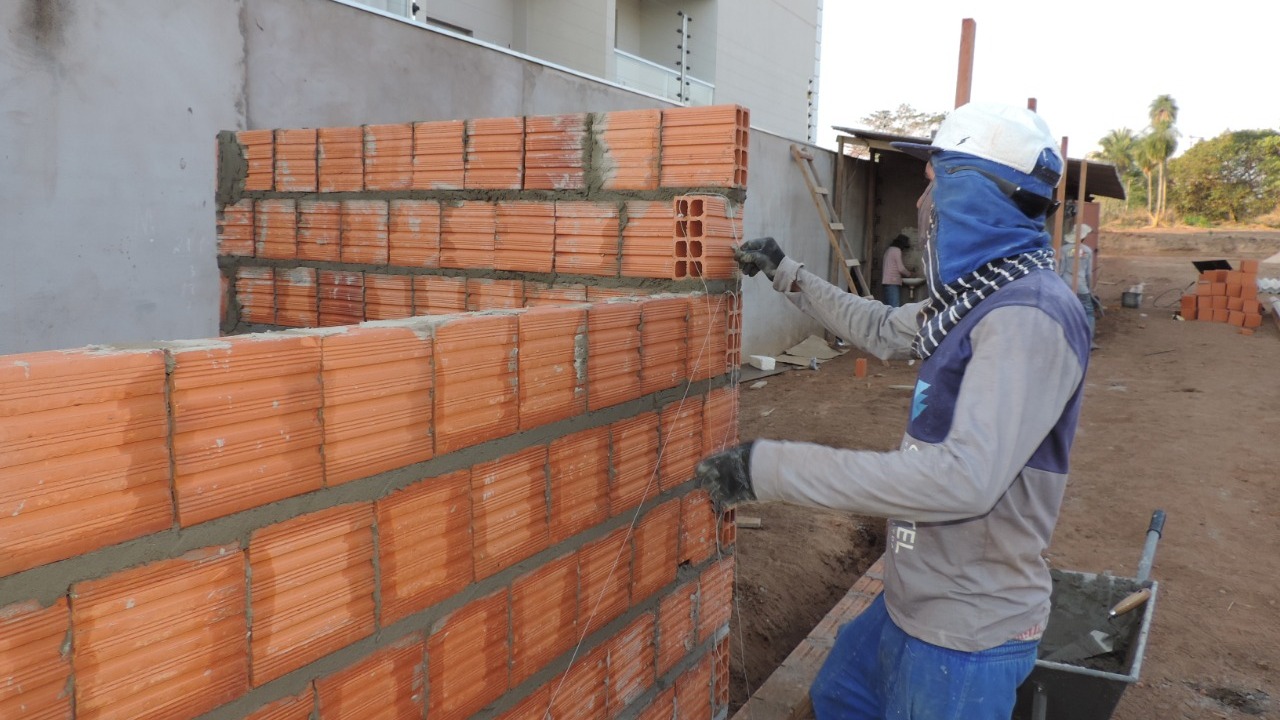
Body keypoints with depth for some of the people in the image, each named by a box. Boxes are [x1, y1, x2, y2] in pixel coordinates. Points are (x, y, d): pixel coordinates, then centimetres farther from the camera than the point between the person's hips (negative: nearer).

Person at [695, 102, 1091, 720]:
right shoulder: (978, 294, 5)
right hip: (914, 602, 9)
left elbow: (964, 479, -36)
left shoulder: (1030, 318, -26)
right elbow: (884, 331, 22)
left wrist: (773, 467, -35)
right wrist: (786, 274, 22)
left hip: (966, 635, -9)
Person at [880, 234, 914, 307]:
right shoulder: (897, 250, -6)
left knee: (889, 307, 3)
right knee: (894, 307, -15)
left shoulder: (889, 250, 21)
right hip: (893, 282, -9)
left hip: (887, 282, 9)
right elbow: (901, 268, -9)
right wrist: (909, 274, 9)